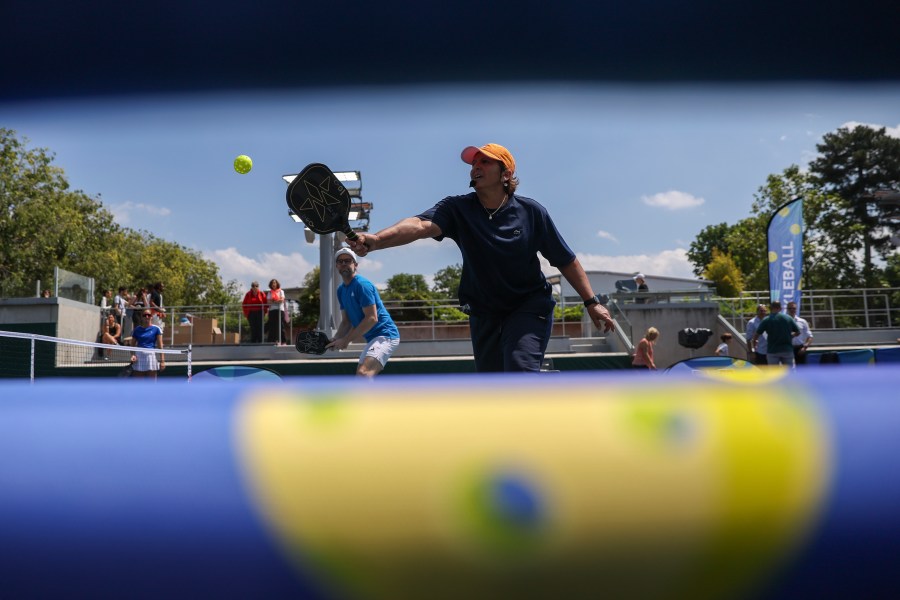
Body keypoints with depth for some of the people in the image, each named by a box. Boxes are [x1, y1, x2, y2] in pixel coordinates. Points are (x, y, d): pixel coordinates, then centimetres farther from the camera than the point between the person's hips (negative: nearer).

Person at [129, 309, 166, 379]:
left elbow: (160, 346, 0)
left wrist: (162, 360, -7)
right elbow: (132, 345, 12)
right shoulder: (137, 329, 8)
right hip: (138, 357, 2)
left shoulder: (156, 329, 2)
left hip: (151, 356, -2)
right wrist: (133, 355, -8)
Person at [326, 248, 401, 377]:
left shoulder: (362, 285, -14)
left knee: (363, 373, -28)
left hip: (385, 334, -10)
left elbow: (372, 318, -20)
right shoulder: (341, 290, 13)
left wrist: (346, 340, -19)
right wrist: (335, 340, -5)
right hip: (372, 338, 10)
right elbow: (346, 322, 15)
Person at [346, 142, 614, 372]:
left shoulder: (531, 212, -12)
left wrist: (591, 302, -4)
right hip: (484, 313, 2)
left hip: (529, 308, -2)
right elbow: (420, 225, -33)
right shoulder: (457, 209, -13)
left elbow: (566, 260, -2)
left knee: (521, 368, -27)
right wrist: (375, 240, -52)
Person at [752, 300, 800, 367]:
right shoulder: (788, 318, 3)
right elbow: (798, 332, 11)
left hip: (773, 351, -2)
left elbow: (756, 334, -5)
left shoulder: (767, 320, -5)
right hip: (787, 350, 2)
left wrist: (754, 341, 15)